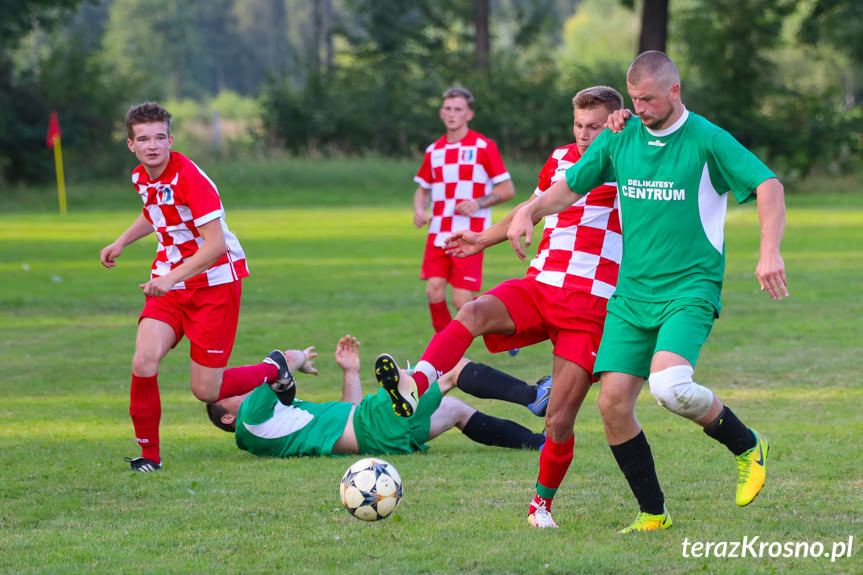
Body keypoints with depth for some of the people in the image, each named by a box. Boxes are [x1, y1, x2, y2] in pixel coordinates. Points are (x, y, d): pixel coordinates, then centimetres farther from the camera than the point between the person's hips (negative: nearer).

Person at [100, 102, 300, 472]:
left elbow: (215, 244, -26)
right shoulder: (142, 178, 3)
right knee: (144, 363, -17)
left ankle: (273, 369, 27)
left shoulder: (190, 177, -21)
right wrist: (121, 242, 20)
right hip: (168, 282, 6)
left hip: (214, 283, -6)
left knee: (205, 390, -3)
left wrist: (171, 278, -33)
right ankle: (149, 453, 0)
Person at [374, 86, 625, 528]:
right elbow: (535, 206, 34)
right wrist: (484, 240, 44)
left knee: (560, 422, -6)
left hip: (589, 308, -4)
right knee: (473, 313, -29)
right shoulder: (560, 159, 16)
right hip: (538, 287, 4)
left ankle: (542, 503, 18)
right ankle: (415, 386, -49)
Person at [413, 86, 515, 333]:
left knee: (462, 302, -10)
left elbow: (507, 189, 0)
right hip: (438, 234, 5)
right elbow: (422, 190, 24)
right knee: (434, 292, -9)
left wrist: (478, 203, -16)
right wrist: (419, 210, 2)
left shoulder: (484, 147, -1)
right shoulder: (434, 151, 13)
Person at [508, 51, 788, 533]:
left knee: (669, 386, -28)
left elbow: (768, 185, -14)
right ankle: (653, 512, 11)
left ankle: (748, 447, -1)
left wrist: (770, 252, -28)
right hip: (632, 294, 6)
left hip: (690, 290, -5)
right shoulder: (620, 138, 8)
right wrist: (531, 211, -5)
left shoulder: (706, 140, -7)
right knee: (613, 401, -5)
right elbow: (570, 186, 16)